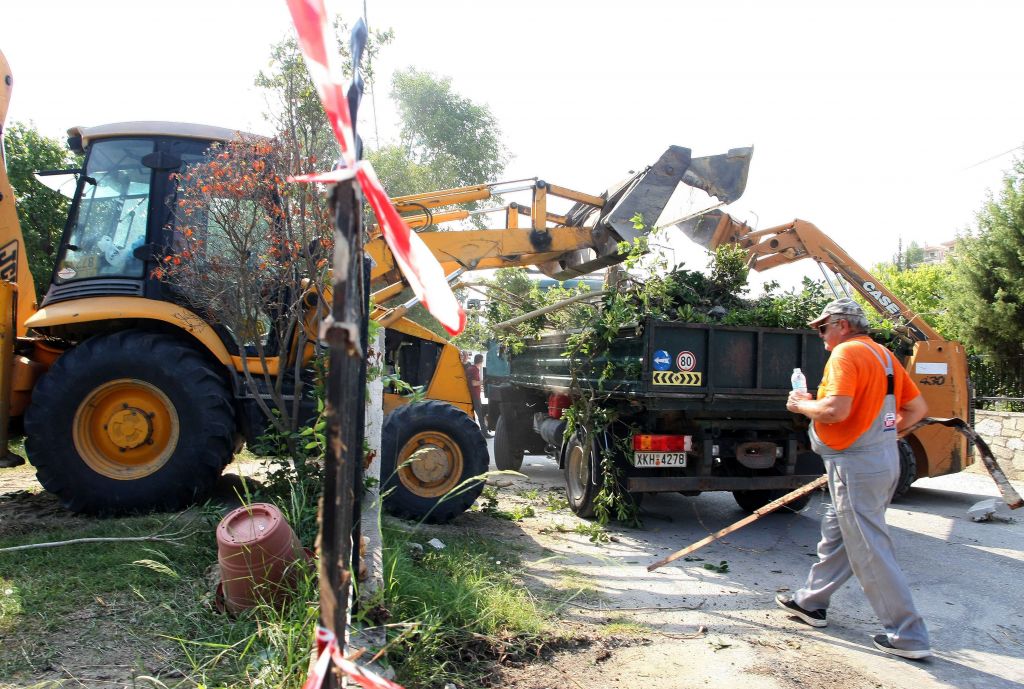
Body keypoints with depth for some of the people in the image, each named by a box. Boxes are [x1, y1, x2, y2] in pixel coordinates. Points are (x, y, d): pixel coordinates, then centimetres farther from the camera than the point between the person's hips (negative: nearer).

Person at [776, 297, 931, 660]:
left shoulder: (846, 354, -15)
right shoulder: (884, 355, 14)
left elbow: (836, 410, -27)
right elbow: (917, 408, 16)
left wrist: (802, 404, -9)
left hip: (856, 464, -10)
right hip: (885, 458, 10)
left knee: (870, 550, -1)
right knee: (836, 531, 19)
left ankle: (909, 636, 7)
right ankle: (811, 602, 31)